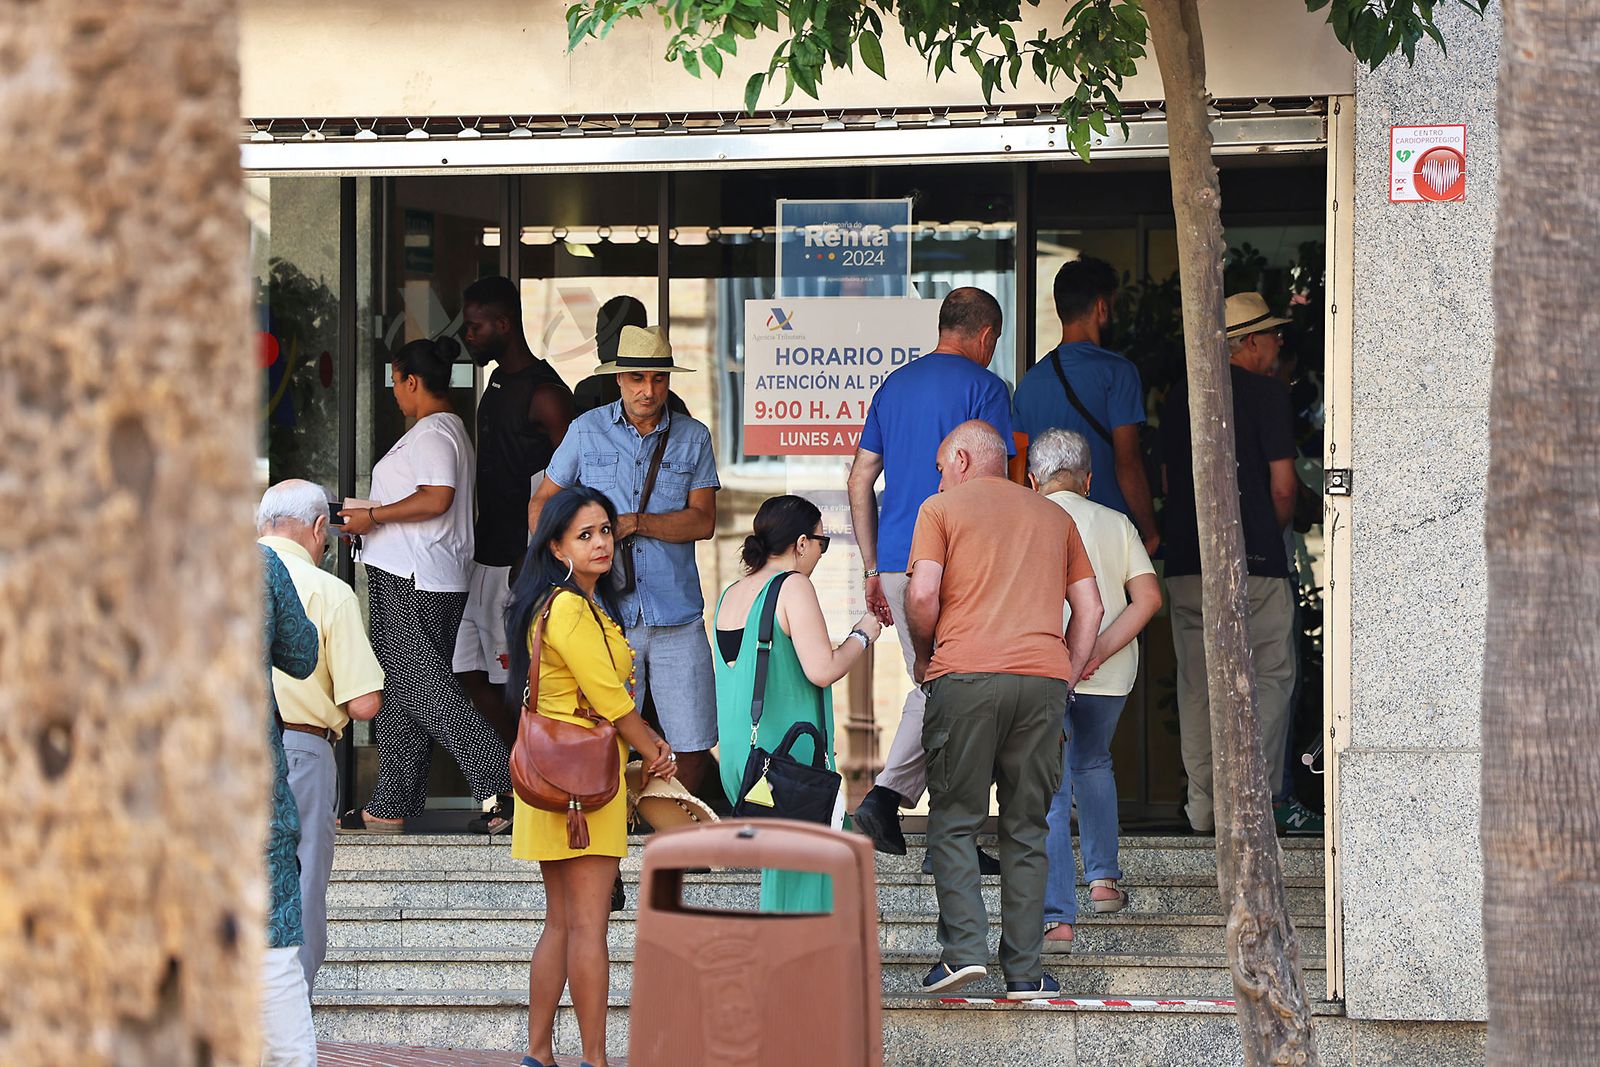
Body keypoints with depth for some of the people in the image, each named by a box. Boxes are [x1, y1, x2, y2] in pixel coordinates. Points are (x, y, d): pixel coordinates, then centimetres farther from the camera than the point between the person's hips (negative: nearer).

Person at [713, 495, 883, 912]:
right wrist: (862, 635, 1)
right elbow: (821, 669, -16)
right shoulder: (793, 586, -9)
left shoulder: (729, 597, 14)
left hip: (737, 755, 8)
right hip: (788, 751, -8)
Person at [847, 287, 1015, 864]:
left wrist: (874, 567, 19)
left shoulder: (893, 386, 14)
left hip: (897, 559, 6)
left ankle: (885, 798, 1)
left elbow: (859, 481, 15)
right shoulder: (982, 386, -5)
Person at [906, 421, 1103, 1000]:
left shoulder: (942, 508, 9)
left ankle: (964, 947, -9)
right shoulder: (1054, 516, 23)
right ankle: (1025, 969, 3)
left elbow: (922, 594, -4)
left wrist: (924, 656, 12)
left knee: (954, 821, 4)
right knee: (1026, 827, 8)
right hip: (1044, 676, 3)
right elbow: (1089, 608, 16)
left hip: (966, 675, -3)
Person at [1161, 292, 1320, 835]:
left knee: (1197, 686, 8)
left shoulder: (1180, 399, 14)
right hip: (1254, 564, -5)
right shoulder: (1266, 392, -4)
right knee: (1269, 678, 2)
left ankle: (1203, 807, 8)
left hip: (1185, 561, 5)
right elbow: (1283, 488, -6)